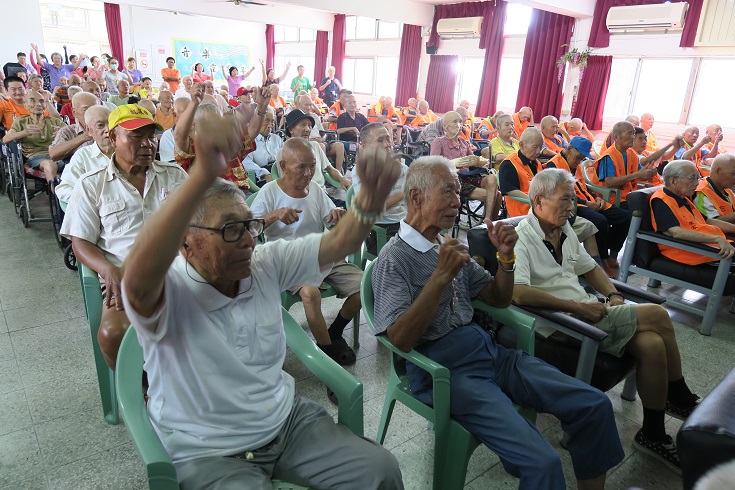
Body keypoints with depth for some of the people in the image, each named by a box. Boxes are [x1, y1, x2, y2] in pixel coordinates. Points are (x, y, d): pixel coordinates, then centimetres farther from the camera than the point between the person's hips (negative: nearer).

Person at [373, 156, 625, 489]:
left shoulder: (450, 246, 13)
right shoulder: (394, 258, -10)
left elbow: (499, 299, 17)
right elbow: (400, 339, -20)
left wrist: (506, 257, -1)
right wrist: (441, 276, -26)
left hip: (488, 349, 8)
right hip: (446, 370, -7)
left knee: (595, 405, 0)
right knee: (542, 463, -24)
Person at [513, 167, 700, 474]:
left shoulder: (565, 231, 14)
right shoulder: (521, 239, -14)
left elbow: (589, 268, 26)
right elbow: (518, 292, -28)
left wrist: (613, 295, 7)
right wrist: (577, 306, -24)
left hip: (586, 310, 8)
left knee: (651, 343, -15)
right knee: (657, 316, -13)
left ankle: (654, 435, 5)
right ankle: (681, 399, 11)